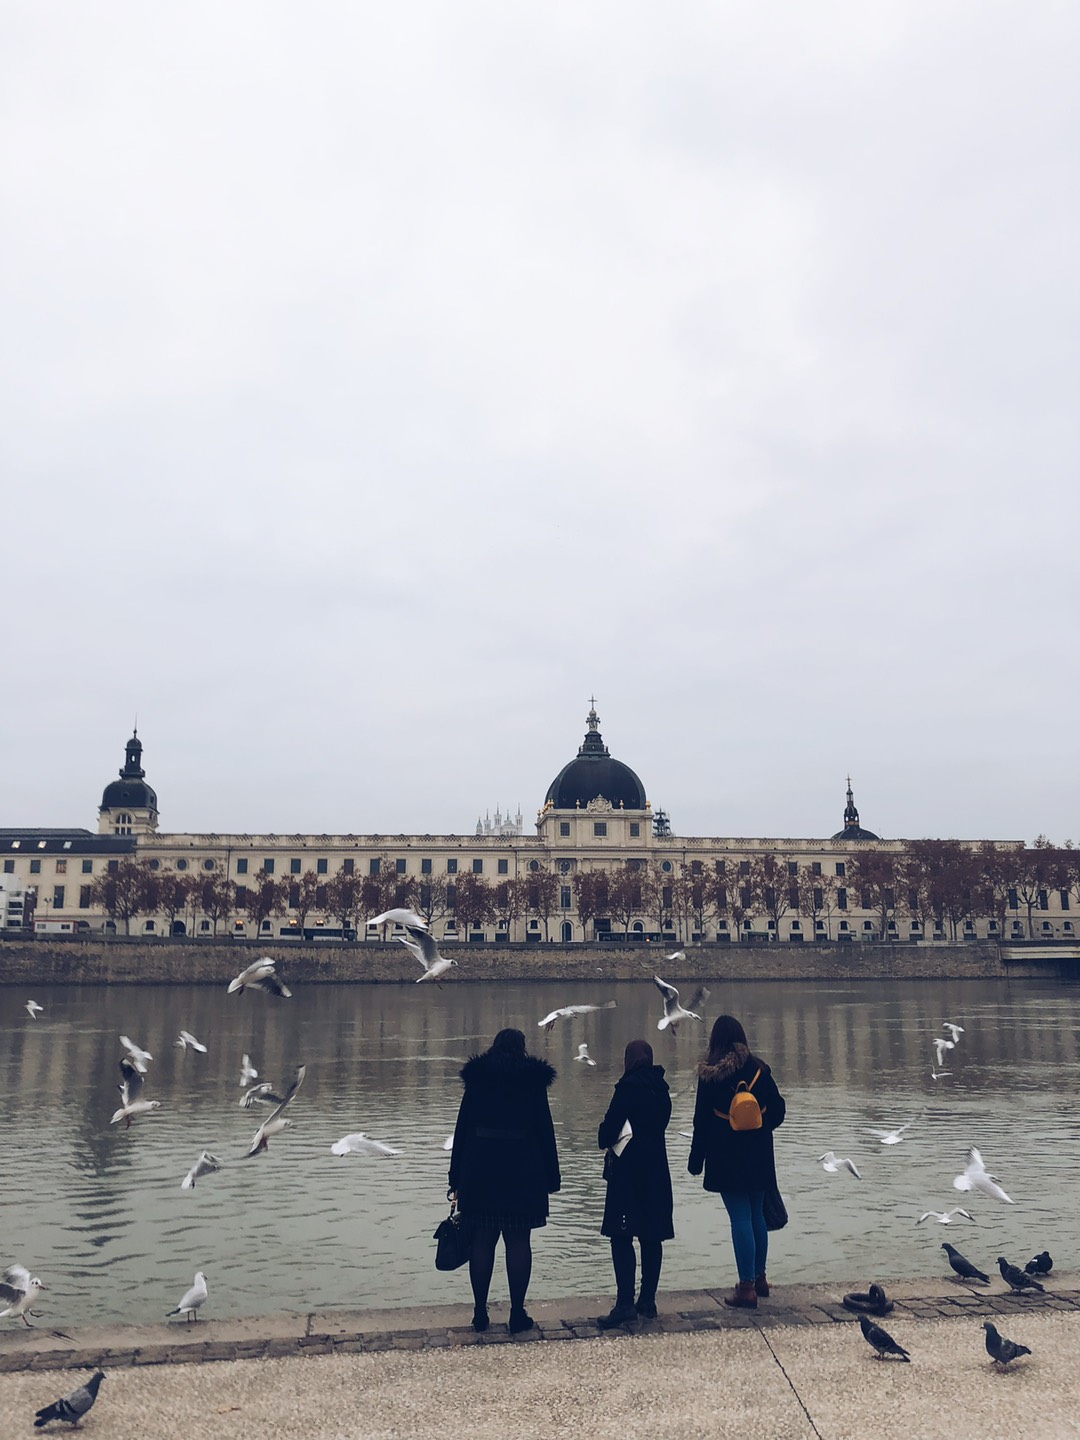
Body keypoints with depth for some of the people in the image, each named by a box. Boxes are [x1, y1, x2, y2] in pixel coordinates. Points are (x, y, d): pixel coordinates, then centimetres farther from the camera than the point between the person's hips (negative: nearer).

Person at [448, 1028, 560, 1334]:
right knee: (519, 1242, 6)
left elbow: (462, 1130, 3)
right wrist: (551, 1177, 6)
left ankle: (480, 1314, 14)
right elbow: (545, 1131, 0)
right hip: (523, 1174, -2)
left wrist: (457, 1178, 8)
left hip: (479, 1172, 2)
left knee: (482, 1241, 9)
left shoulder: (476, 1080, 3)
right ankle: (517, 1314, 10)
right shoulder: (534, 1081, -2)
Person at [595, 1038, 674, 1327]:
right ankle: (647, 1301, 17)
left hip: (628, 1170, -8)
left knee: (621, 1237, -5)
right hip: (657, 1170, 8)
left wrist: (604, 1140, 8)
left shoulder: (628, 1087, -13)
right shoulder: (661, 1088, 9)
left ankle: (625, 1304, -9)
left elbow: (610, 1128, -15)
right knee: (651, 1237, 11)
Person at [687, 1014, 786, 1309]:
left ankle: (747, 1287, -1)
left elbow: (702, 1119, -7)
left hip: (726, 1157, -4)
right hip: (759, 1156, 4)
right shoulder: (759, 1069, -1)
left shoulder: (710, 1074, -10)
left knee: (740, 1219, -2)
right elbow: (778, 1110, 6)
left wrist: (696, 1160, 0)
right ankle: (759, 1278, 28)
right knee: (757, 1215, 17)